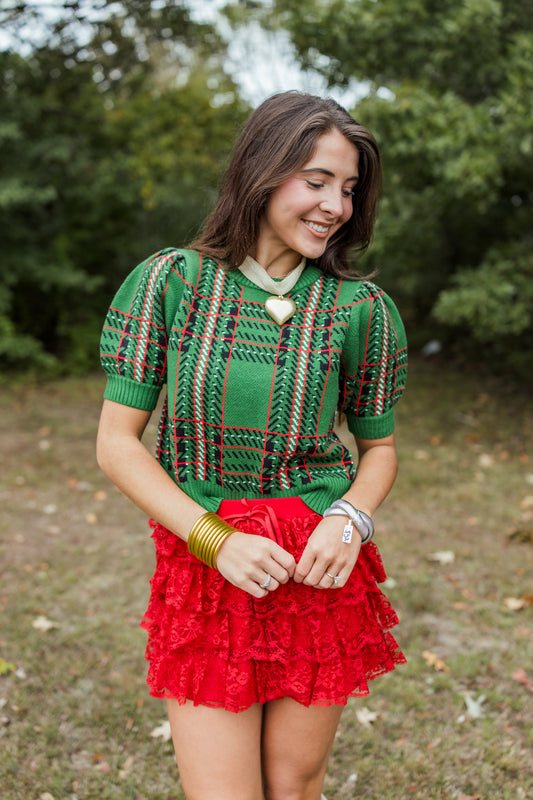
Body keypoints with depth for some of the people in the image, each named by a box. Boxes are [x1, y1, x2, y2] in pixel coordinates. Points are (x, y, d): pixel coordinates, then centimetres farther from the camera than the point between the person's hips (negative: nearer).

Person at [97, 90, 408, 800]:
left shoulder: (361, 308, -2)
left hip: (319, 573, 1)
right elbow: (117, 443, -4)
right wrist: (216, 541, -13)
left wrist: (349, 520, -11)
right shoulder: (169, 282, -5)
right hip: (201, 563, -1)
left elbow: (379, 448, 10)